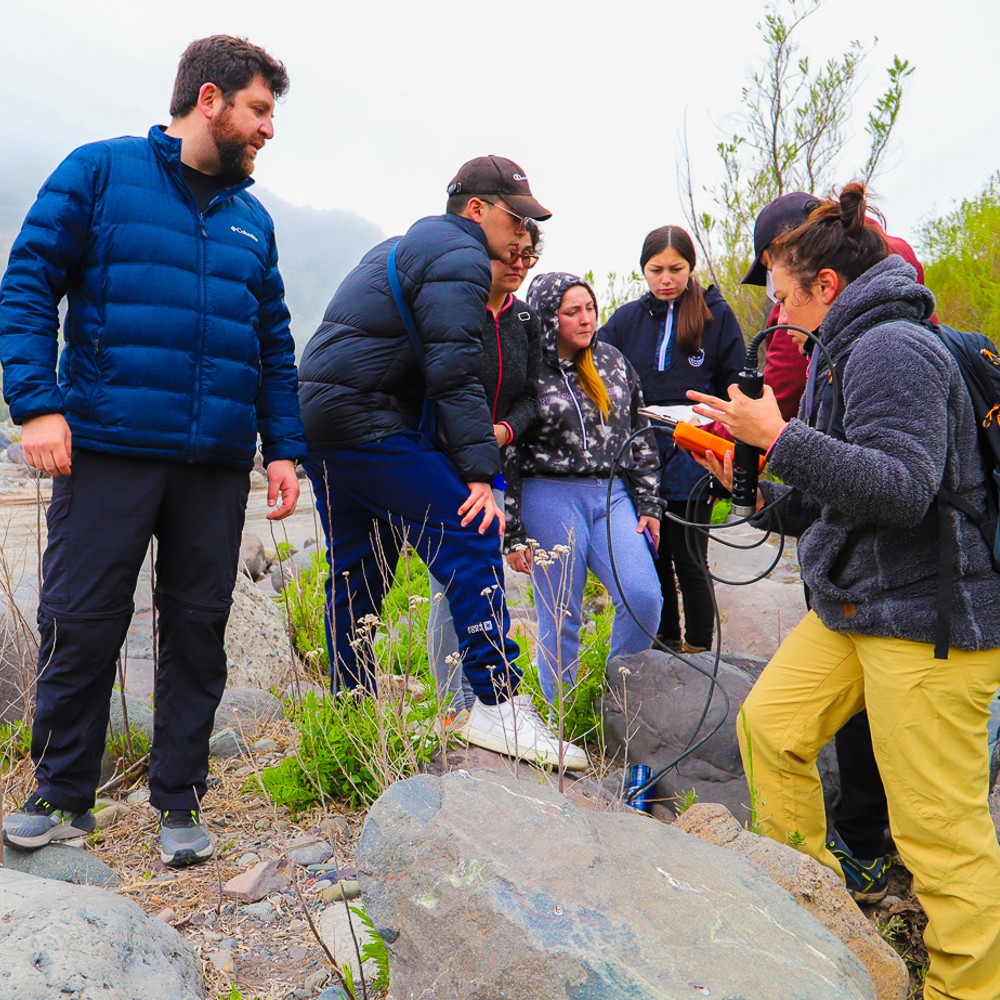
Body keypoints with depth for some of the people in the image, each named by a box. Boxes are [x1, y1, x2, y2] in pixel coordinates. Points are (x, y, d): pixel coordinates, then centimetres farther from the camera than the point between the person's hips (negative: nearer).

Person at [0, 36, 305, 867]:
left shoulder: (252, 219, 17)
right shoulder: (101, 172, 4)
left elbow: (275, 345, 18)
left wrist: (283, 446, 9)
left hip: (217, 461, 4)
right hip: (107, 448, -4)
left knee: (198, 630, 7)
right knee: (78, 624, 0)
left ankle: (179, 802, 20)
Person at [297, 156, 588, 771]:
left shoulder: (404, 248, 26)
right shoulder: (461, 259, -6)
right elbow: (454, 375, -17)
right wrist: (480, 472, -19)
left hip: (319, 418, 11)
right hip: (370, 425, -11)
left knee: (356, 570, 16)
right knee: (470, 540, -13)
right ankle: (499, 704, -17)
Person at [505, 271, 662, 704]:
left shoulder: (612, 361, 12)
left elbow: (639, 436, 16)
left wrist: (648, 504, 10)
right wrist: (512, 534, -7)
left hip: (613, 495, 5)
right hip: (551, 498, -4)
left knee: (645, 597, -9)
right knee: (560, 618, 0)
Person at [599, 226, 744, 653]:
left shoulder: (717, 316, 1)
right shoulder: (626, 319, 9)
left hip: (692, 461, -3)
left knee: (689, 559, 4)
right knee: (652, 558, 11)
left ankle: (699, 653, 16)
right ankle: (665, 645, 26)